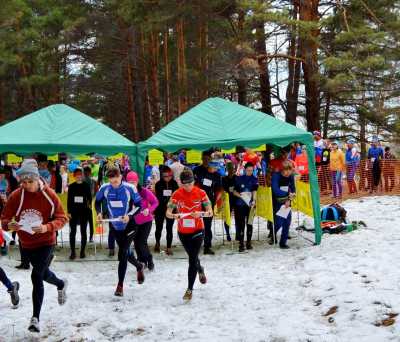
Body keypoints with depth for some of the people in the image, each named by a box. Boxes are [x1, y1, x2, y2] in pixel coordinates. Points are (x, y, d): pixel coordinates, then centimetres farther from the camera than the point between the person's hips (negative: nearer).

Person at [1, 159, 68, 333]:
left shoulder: (49, 195, -15)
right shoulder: (15, 196, -10)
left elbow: (62, 218, -11)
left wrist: (48, 227, -30)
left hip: (46, 242, -4)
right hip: (27, 244, 4)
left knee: (37, 276, -16)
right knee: (43, 273, 18)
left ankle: (35, 317, 0)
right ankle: (61, 284, 50)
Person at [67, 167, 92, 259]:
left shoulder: (86, 186, 3)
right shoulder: (71, 186, 4)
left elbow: (89, 198, 6)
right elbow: (69, 200, 4)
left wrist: (89, 204, -11)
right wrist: (69, 212, -1)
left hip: (84, 211, 0)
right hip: (73, 211, 0)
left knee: (83, 231, 5)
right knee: (73, 232, -1)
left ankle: (82, 251, 14)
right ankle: (72, 252, 3)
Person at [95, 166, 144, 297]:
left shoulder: (129, 188, -18)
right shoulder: (105, 188, -10)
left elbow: (139, 204, -9)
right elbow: (97, 201, 7)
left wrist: (130, 215, -24)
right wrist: (99, 212, -11)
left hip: (129, 226, -4)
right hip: (115, 226, 4)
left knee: (122, 254, -11)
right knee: (126, 252, 18)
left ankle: (120, 285, 0)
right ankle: (139, 266, 49)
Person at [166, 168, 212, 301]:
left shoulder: (200, 193, -10)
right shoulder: (177, 194, -8)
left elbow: (210, 212, -11)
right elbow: (168, 212, -13)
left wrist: (201, 213, -32)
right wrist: (173, 215, -36)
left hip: (197, 230, -2)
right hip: (183, 232, 2)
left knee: (192, 259, -10)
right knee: (193, 256, 20)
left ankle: (190, 289, -2)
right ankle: (200, 270, 54)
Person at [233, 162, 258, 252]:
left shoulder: (254, 180, 5)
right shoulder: (239, 179, 5)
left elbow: (254, 191, -7)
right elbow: (234, 191, 8)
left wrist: (253, 201, -22)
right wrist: (240, 195, -10)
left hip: (250, 204, 1)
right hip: (240, 204, -1)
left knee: (249, 223, 6)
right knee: (241, 224, -4)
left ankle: (248, 242, 15)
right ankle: (241, 244, -3)